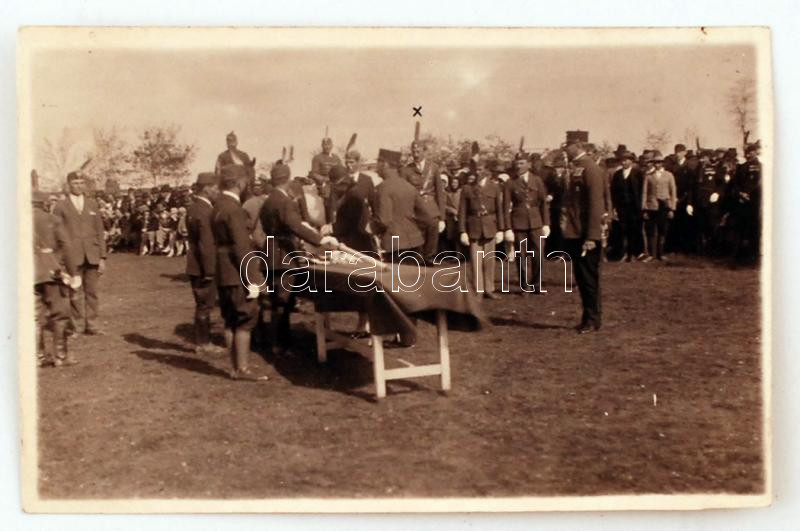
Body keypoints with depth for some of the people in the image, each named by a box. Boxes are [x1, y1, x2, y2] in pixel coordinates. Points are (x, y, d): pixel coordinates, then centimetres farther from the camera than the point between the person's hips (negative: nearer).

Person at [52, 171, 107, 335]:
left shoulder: (92, 204, 12)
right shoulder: (61, 207, 4)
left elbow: (99, 232, 11)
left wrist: (102, 257, 6)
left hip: (92, 256, 2)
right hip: (73, 257, -2)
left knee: (91, 291, 4)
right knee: (75, 294, 0)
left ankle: (91, 325, 12)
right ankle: (77, 326, 10)